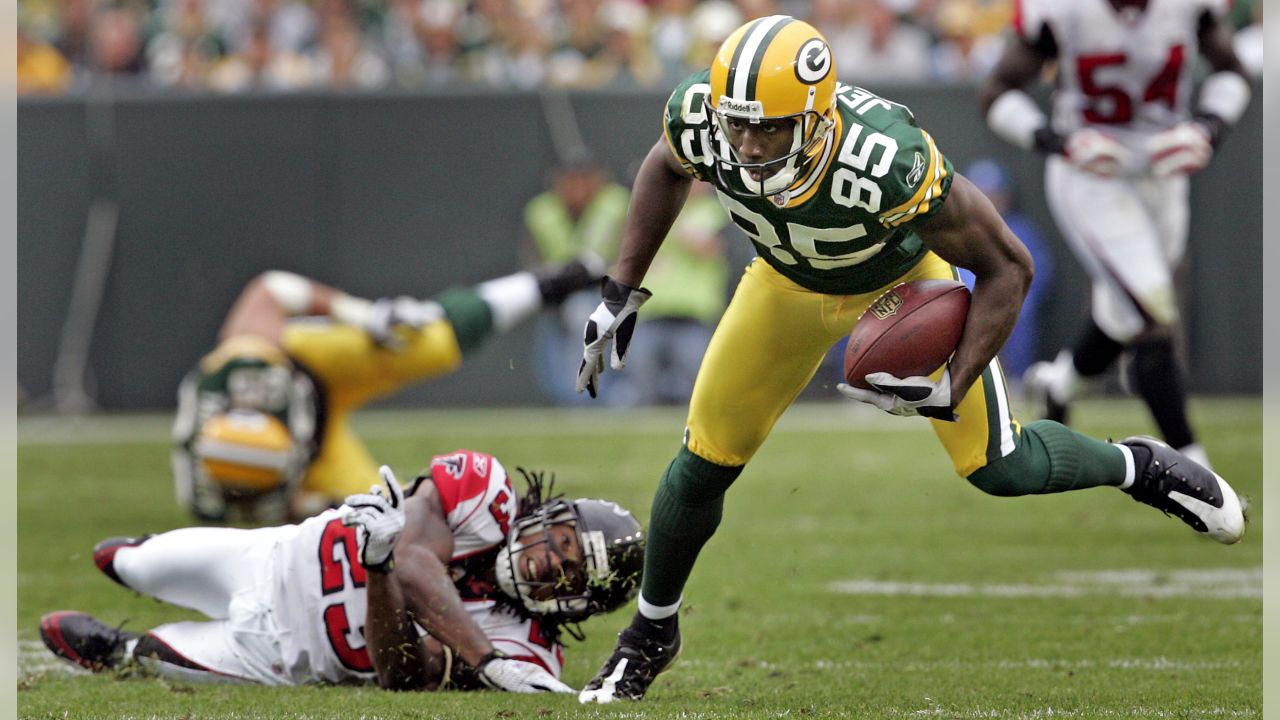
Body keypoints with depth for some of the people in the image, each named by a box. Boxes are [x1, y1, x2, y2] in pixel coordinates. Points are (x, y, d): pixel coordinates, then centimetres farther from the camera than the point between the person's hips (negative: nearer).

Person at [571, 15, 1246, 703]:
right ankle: (650, 633, 31)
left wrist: (952, 387, -35)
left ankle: (1134, 466, 31)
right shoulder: (699, 123, -34)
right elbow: (667, 169, -4)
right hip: (791, 280, 3)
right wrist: (620, 291, -7)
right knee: (705, 462, 5)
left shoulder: (885, 161, -46)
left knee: (999, 467, -1)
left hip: (906, 277, -3)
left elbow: (1007, 266, -30)